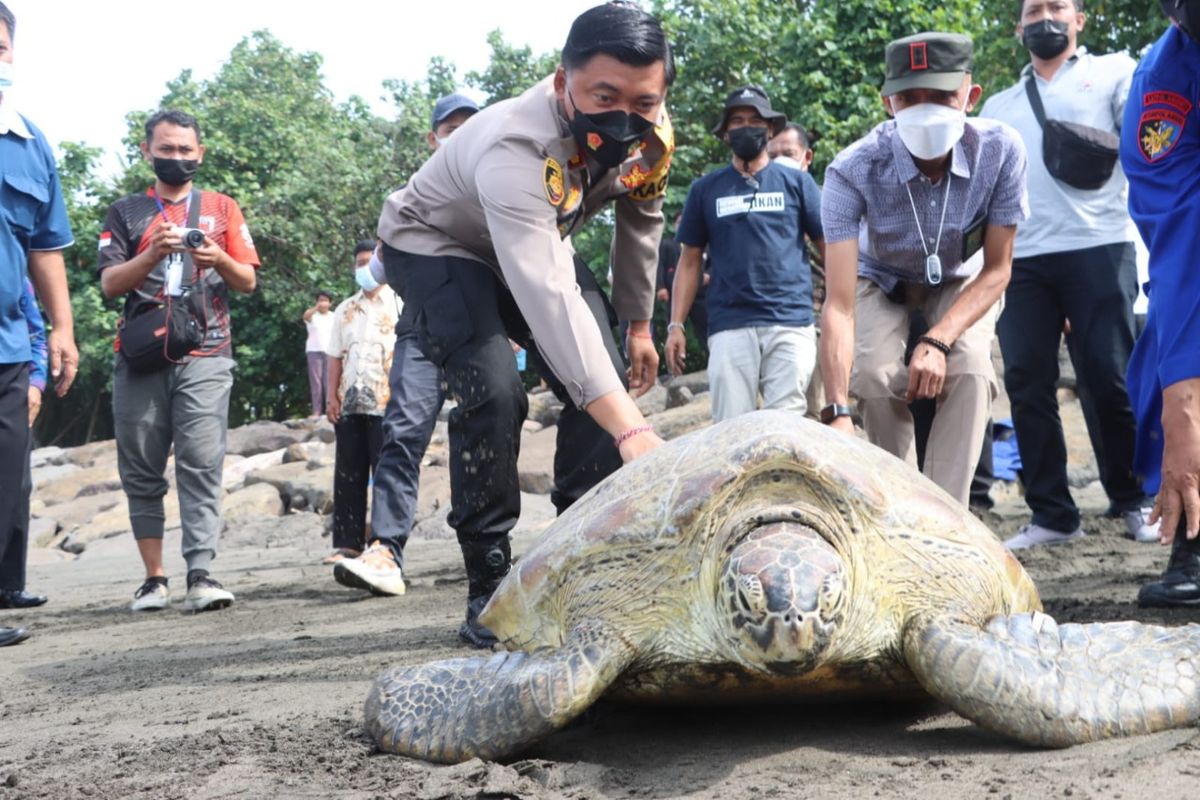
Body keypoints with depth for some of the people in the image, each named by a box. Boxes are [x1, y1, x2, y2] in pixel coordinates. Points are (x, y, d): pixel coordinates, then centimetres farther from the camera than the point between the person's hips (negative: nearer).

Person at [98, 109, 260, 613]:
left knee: (202, 467, -12)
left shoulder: (222, 209, 14)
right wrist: (153, 254, -15)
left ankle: (201, 576, -17)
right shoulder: (125, 213, 13)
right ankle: (154, 577, 7)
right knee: (142, 472, 1)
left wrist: (220, 260, -11)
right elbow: (110, 284, 3)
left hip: (205, 358, -1)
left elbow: (248, 282, 10)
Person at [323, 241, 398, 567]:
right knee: (348, 473, 3)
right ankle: (347, 542, 5)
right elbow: (336, 355, 16)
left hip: (386, 402, -5)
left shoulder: (398, 304, 4)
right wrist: (332, 395, 6)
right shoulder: (345, 309, 18)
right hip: (350, 402, 5)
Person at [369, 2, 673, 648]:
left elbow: (640, 221, 2)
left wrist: (638, 323, 9)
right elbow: (548, 297, -56)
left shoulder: (650, 138, -22)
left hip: (537, 242, 7)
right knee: (492, 393, -26)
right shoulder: (516, 148, -44)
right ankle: (489, 589, -16)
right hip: (435, 244, -6)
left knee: (604, 382, -10)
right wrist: (630, 429, -64)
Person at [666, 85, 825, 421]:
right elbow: (690, 261, 14)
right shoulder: (706, 189, 13)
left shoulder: (796, 182, 11)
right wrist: (675, 325, 6)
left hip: (792, 322, 0)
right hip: (729, 325, 1)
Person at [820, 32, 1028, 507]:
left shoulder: (1001, 150, -31)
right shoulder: (853, 171, -36)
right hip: (881, 278, -1)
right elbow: (838, 304, -40)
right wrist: (837, 412, -51)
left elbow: (997, 269, -19)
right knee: (876, 376, -24)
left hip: (962, 280, 1)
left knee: (969, 369, -25)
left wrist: (938, 341, -34)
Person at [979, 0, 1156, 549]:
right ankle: (1051, 515, 6)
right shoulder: (998, 107, 24)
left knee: (1107, 379, -5)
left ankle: (1133, 503, 11)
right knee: (1027, 384, -1)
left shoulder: (1112, 73, 13)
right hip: (1019, 260, 4)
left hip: (1097, 249, -4)